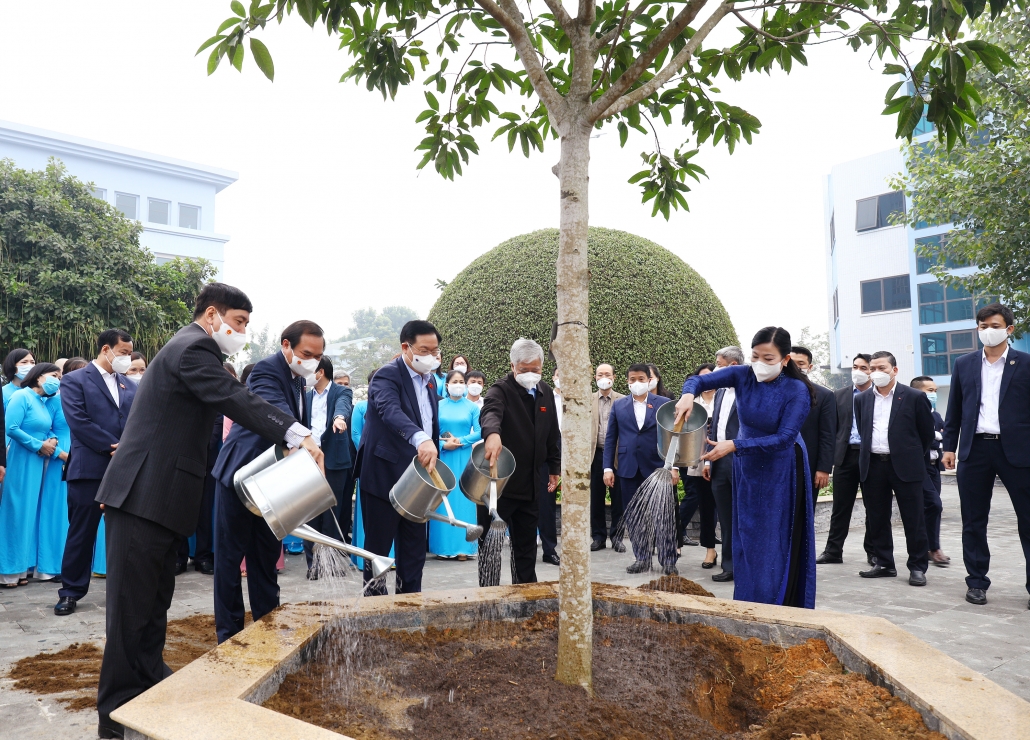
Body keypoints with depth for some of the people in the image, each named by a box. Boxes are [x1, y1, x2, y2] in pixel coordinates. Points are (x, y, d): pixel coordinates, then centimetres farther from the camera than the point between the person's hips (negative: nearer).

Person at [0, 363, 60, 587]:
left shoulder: (44, 403, 14)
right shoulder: (21, 396, -9)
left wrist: (51, 441, -4)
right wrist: (40, 445, -12)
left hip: (37, 464, 8)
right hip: (20, 461, -8)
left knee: (30, 511, 10)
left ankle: (22, 566, 18)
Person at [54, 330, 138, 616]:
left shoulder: (130, 385, 16)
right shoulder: (74, 380, 0)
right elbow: (79, 421, -11)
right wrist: (113, 448, -14)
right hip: (90, 468, -4)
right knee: (82, 531, 3)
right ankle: (71, 591, 14)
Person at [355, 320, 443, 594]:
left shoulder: (430, 379, 10)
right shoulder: (387, 375, -16)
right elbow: (391, 410, -37)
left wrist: (433, 455, 11)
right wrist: (420, 439, -54)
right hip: (384, 475, -7)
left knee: (415, 548, 12)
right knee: (378, 546, 5)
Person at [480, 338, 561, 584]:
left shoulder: (546, 392, 9)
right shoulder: (501, 389, -11)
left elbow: (552, 435, 17)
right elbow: (490, 412, -34)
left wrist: (555, 468, 15)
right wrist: (492, 433, -55)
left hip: (531, 484, 6)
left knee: (526, 546, 13)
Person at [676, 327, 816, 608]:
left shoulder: (797, 390, -20)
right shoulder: (743, 376, -10)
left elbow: (784, 438, -25)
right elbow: (699, 380, -6)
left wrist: (735, 445, -32)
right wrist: (688, 394, -30)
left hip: (782, 471, -4)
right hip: (747, 468, 4)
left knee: (779, 543, 0)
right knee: (748, 540, 10)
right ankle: (749, 608, 21)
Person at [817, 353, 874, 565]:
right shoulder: (839, 395, 9)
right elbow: (832, 427, 7)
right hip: (846, 455, 2)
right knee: (840, 506, 6)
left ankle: (873, 551, 19)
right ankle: (833, 551, 12)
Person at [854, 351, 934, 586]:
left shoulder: (915, 397, -2)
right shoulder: (862, 399, 9)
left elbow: (927, 432, 5)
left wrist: (914, 456, 10)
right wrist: (871, 452, 13)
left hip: (904, 465, -4)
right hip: (873, 466, 4)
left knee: (913, 519, 2)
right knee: (876, 519, 8)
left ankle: (917, 567, 12)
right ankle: (884, 563, 19)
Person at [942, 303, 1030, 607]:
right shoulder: (964, 364, 10)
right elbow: (954, 410, 12)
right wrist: (950, 446, 6)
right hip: (975, 449, 2)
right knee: (973, 522, 7)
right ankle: (976, 582, 17)